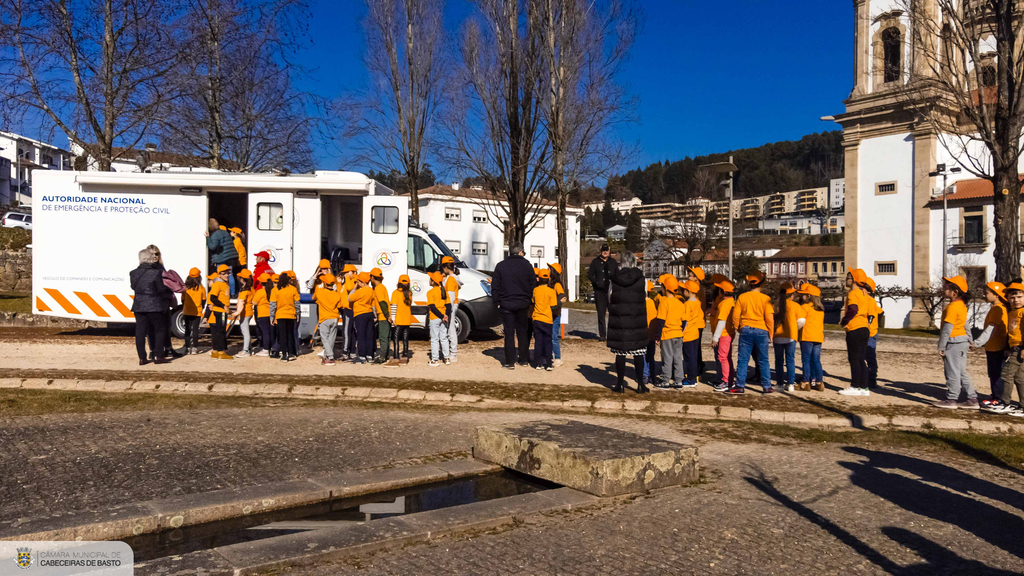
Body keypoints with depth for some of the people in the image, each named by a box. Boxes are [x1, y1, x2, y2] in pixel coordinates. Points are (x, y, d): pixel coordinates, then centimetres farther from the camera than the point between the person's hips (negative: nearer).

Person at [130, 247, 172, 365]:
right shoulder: (156, 273, -15)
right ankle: (158, 356, 7)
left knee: (140, 331, 8)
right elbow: (162, 290, -10)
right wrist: (170, 293, 9)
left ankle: (142, 358, 9)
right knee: (160, 330, 10)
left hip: (138, 306, 5)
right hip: (154, 306, -5)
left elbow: (133, 286, 9)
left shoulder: (133, 273, 1)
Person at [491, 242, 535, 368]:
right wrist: (530, 302, 10)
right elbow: (533, 286, 3)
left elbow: (495, 287, 1)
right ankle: (523, 359, 18)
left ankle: (510, 361, 3)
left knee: (509, 333, 3)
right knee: (522, 332, 13)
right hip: (523, 305, 1)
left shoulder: (500, 266, -1)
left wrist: (497, 303, 7)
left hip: (506, 305, -1)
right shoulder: (527, 265, -1)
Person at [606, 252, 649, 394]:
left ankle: (620, 384, 11)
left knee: (620, 353, 6)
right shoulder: (641, 279, -4)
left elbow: (609, 299, 2)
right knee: (638, 353, 6)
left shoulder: (613, 279, -2)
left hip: (618, 321, 0)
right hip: (637, 322, 0)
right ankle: (640, 384, 8)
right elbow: (645, 299, 1)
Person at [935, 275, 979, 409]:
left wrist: (941, 346, -16)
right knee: (961, 372, 15)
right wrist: (969, 339, 30)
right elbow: (965, 324, 22)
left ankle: (951, 400, 8)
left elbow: (947, 328, -20)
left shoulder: (952, 307, -18)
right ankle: (972, 399, 18)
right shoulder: (962, 305, 12)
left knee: (953, 372, 0)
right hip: (963, 340, 10)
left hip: (953, 342, -10)